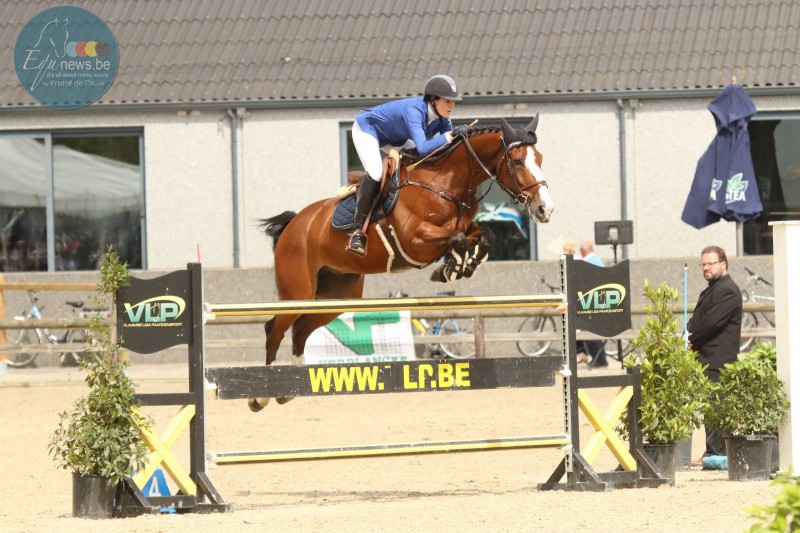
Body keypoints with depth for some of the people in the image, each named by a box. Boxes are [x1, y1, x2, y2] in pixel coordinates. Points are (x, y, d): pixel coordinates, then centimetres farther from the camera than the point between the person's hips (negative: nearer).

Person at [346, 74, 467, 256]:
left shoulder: (440, 117, -15)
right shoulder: (414, 110, -39)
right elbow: (423, 148, -50)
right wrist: (451, 134, -53)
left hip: (394, 138, 9)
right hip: (366, 129, -9)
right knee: (375, 172, -30)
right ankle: (357, 231, -27)